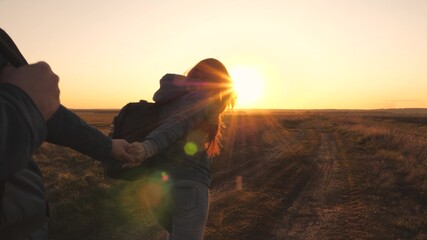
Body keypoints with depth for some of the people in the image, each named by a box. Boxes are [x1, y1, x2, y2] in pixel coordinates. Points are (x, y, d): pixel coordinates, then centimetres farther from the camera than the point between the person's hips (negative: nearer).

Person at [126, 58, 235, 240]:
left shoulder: (170, 99, 18)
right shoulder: (205, 97, -5)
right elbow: (179, 123, -22)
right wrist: (149, 147, -35)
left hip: (157, 183, 8)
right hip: (188, 184, -8)